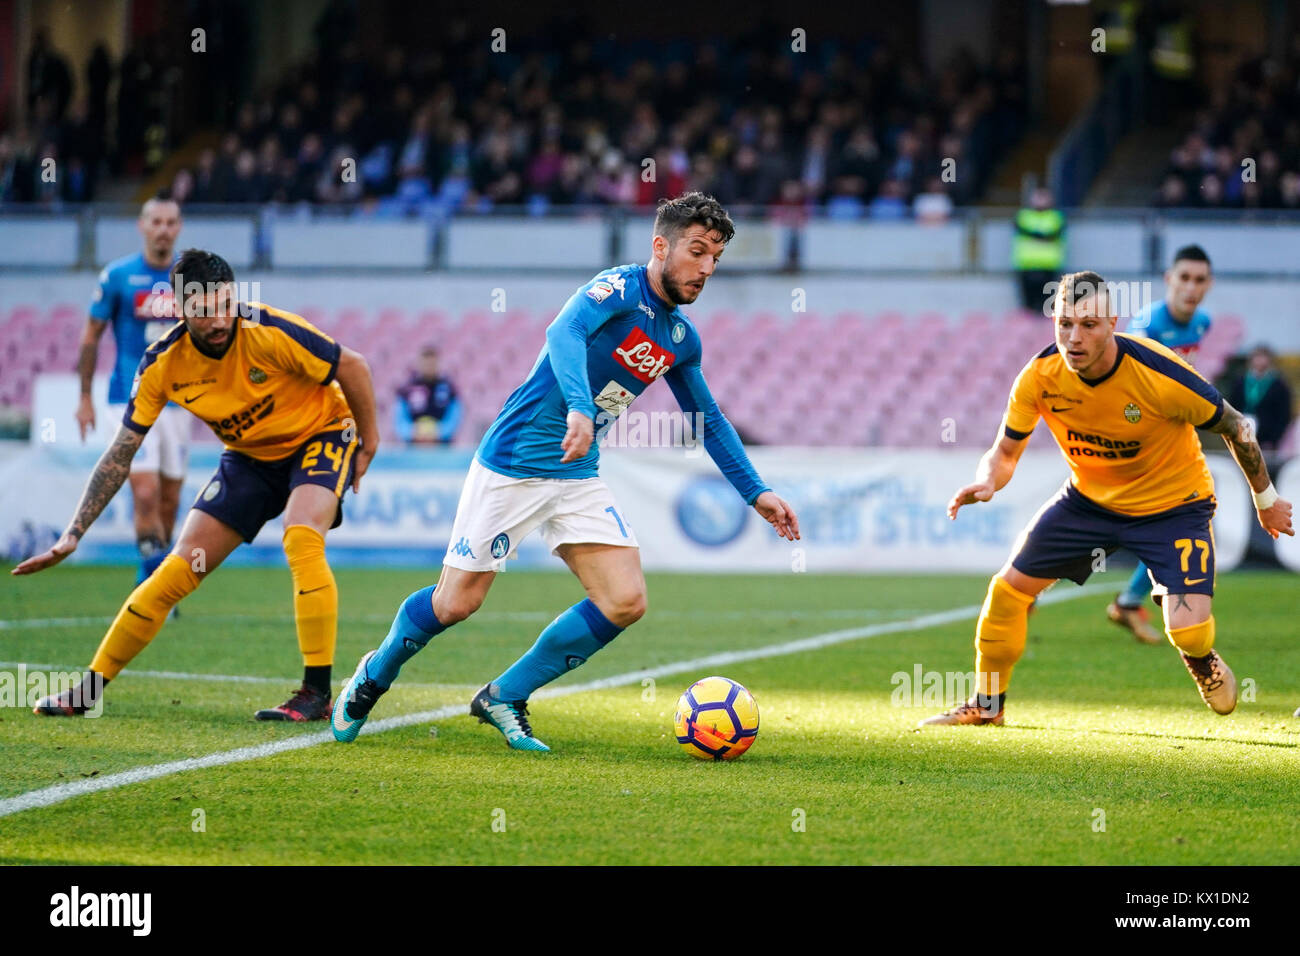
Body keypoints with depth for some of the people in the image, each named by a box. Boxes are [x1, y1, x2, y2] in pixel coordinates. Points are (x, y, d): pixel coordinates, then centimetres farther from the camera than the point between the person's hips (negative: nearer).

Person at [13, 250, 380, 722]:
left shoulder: (270, 333, -32)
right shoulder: (162, 364, -20)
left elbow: (353, 367, -17)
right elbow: (120, 454, -13)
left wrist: (367, 444, -6)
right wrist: (72, 536, -17)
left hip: (320, 434, -4)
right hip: (249, 457, 4)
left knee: (301, 541, -32)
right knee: (177, 571, -3)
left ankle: (317, 693, -25)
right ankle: (91, 687, 10)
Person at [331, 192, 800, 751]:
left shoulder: (682, 338, 9)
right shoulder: (621, 289, -15)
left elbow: (708, 420, 24)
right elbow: (563, 333, -34)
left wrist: (756, 493, 20)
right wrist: (579, 408, -51)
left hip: (579, 479, 7)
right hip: (511, 466, -7)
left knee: (625, 603, -8)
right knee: (455, 604, -3)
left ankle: (505, 698, 7)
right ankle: (374, 676, 27)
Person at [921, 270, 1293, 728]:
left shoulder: (1160, 375, -31)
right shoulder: (1040, 376, -20)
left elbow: (1234, 427, -14)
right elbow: (1005, 452, -7)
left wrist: (1265, 497, -2)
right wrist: (987, 481, -31)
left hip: (1172, 505, -4)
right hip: (1090, 497, 4)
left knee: (1188, 633, -19)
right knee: (1008, 588, -1)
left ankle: (1202, 660, 21)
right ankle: (986, 705, 23)